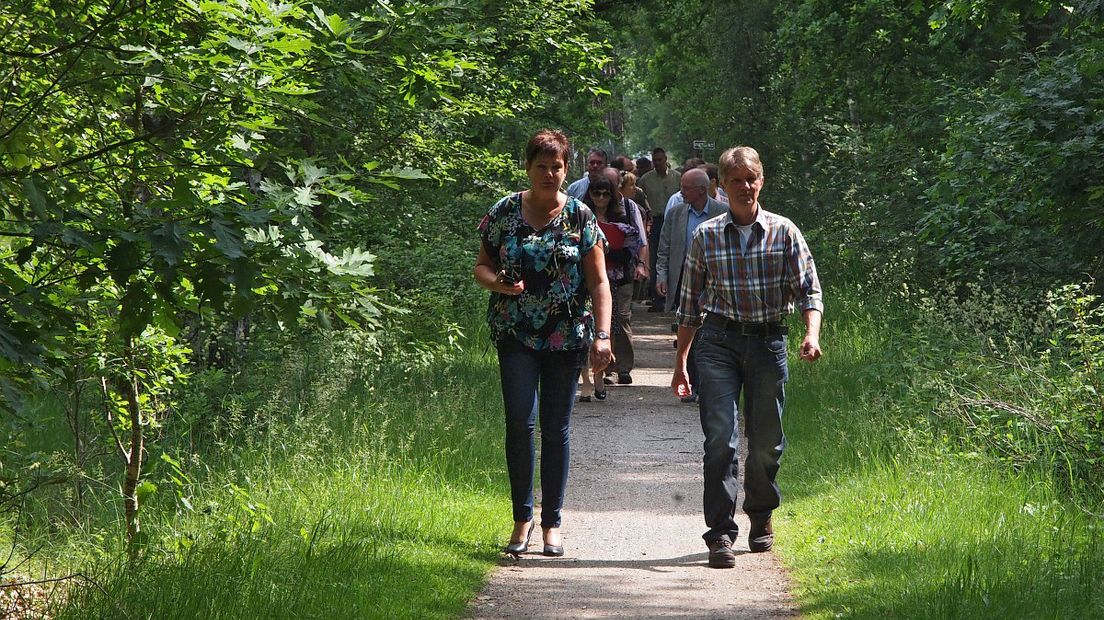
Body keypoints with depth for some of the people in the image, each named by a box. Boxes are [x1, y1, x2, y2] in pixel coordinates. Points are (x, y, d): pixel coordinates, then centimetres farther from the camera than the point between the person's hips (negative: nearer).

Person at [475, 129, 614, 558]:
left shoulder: (579, 216, 2)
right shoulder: (504, 213, 3)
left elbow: (598, 281, 1)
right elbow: (481, 266, 10)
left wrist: (602, 335, -10)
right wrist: (500, 283, -13)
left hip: (567, 336, 0)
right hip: (516, 334, 0)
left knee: (557, 428, 3)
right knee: (520, 421, -13)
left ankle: (551, 522, 12)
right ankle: (522, 518, -1)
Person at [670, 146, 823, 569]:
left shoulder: (783, 233, 3)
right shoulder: (706, 236, 5)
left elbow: (808, 290, 2)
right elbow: (690, 303, 11)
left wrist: (812, 333, -18)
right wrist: (680, 363, 11)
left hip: (768, 342, 0)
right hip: (718, 340, 0)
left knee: (766, 441, 8)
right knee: (720, 439, -12)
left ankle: (761, 516, 34)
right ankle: (720, 534, -10)